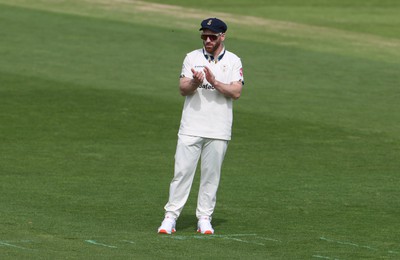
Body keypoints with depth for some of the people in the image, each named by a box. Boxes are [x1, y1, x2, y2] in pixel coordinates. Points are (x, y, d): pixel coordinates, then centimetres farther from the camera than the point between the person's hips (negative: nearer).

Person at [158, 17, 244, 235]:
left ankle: (204, 218, 11)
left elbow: (236, 92, -7)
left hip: (219, 131, 0)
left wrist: (214, 82, -20)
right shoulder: (192, 57, 7)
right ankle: (171, 216, -3)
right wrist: (194, 83, -23)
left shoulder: (233, 61, 5)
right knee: (182, 171, -4)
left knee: (211, 174, 3)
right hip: (191, 127, 0)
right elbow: (183, 89, -2)